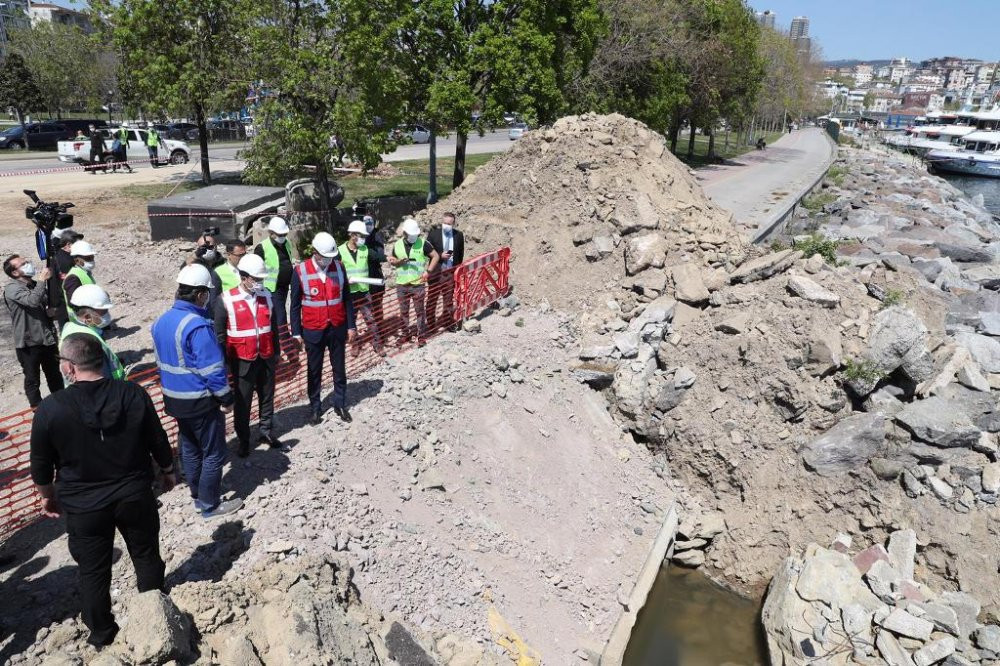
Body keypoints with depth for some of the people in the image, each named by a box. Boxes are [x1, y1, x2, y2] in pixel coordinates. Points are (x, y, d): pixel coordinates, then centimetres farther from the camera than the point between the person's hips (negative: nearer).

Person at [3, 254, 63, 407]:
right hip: (28, 343, -6)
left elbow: (50, 303, 22)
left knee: (54, 375, 19)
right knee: (32, 379, 8)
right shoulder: (12, 289, -14)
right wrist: (42, 280, -22)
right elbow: (33, 301, -32)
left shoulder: (36, 285, 8)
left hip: (47, 339, 6)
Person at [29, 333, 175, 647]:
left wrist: (47, 496, 14)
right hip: (135, 495, 1)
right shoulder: (134, 394, -14)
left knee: (93, 571, 17)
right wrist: (168, 471, 14)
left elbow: (41, 465, -5)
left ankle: (101, 634, 34)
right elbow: (159, 442, -3)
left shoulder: (50, 408, -17)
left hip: (83, 506, -1)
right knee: (147, 556, 20)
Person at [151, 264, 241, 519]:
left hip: (174, 398, 9)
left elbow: (163, 361, 13)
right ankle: (210, 505, 15)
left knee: (190, 449, 21)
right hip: (200, 401, -9)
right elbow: (212, 368, -23)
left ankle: (198, 497, 34)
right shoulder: (197, 325, -24)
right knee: (213, 453, 6)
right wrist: (226, 397, -13)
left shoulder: (162, 321, 4)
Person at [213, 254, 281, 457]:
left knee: (267, 396, 15)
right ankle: (243, 440, 23)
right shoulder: (226, 300, -13)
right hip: (243, 361, -4)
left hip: (266, 358, 4)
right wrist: (224, 362, -5)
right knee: (242, 402, 8)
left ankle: (266, 431, 33)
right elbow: (219, 335, -6)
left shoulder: (266, 296, 0)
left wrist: (276, 351, 12)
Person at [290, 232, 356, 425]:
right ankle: (314, 407, 25)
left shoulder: (339, 267, -4)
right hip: (313, 331, -2)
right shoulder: (300, 271, -11)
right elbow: (295, 305, -4)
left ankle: (340, 404, 28)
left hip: (337, 328, 2)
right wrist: (296, 332, -3)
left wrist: (351, 326, 2)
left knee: (339, 369, 13)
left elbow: (346, 299, 3)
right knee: (314, 371, 11)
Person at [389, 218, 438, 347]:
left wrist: (428, 271, -10)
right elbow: (392, 260, 17)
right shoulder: (397, 245, 4)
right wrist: (397, 262, -7)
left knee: (419, 311, 2)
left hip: (418, 284, -3)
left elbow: (435, 256, -1)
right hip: (401, 284, 3)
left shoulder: (423, 243, -6)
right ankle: (406, 333, 25)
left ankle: (422, 336, 10)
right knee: (403, 311, 11)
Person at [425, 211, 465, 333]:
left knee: (449, 299, 11)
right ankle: (430, 324, 18)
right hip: (436, 272, -1)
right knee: (432, 299, 8)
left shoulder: (459, 235, 1)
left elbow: (460, 254, 8)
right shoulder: (433, 233, -5)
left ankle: (448, 323, 23)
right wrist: (440, 256, -17)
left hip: (451, 272, 1)